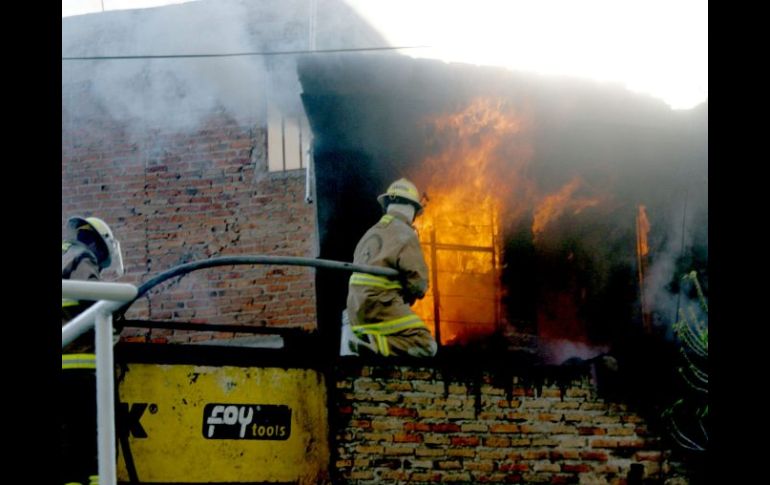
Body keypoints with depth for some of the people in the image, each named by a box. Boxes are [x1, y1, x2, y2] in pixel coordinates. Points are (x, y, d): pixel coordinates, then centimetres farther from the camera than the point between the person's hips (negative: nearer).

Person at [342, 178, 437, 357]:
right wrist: (410, 295, 13)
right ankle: (369, 344, -27)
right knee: (426, 346, -16)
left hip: (356, 309, 9)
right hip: (379, 304, -9)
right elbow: (418, 280, -9)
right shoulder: (405, 234, -5)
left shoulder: (371, 233, 20)